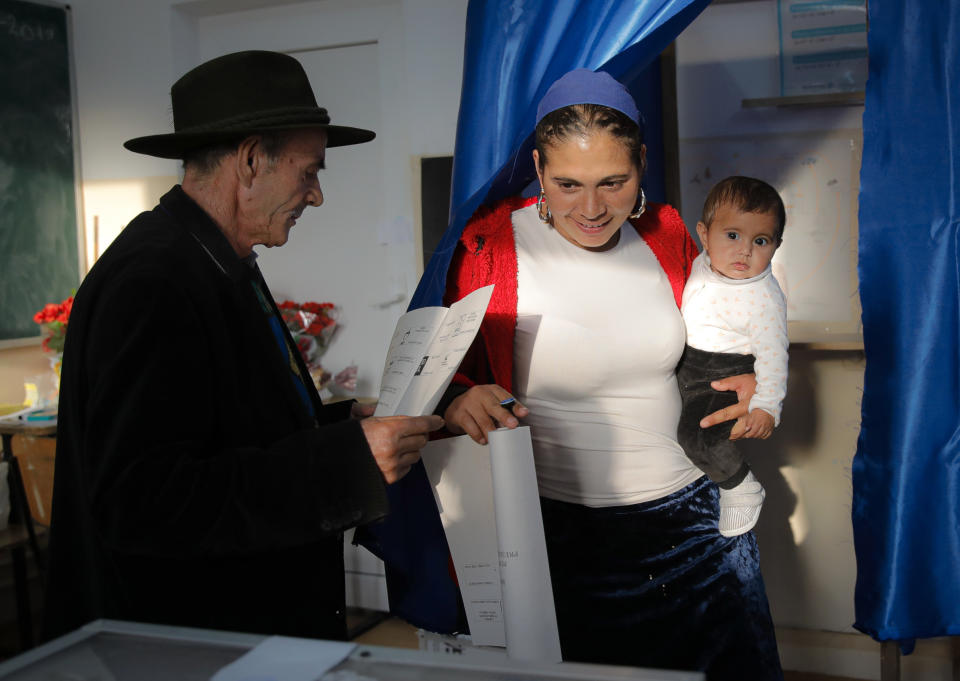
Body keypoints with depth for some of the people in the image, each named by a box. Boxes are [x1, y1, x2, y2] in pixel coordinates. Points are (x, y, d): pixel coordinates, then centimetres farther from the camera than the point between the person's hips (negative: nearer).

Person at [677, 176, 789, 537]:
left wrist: (766, 406, -17)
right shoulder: (702, 264, -6)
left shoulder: (765, 298, -25)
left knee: (695, 432, -21)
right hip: (685, 363, 8)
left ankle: (743, 488, 3)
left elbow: (772, 353, -19)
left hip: (726, 376, -8)